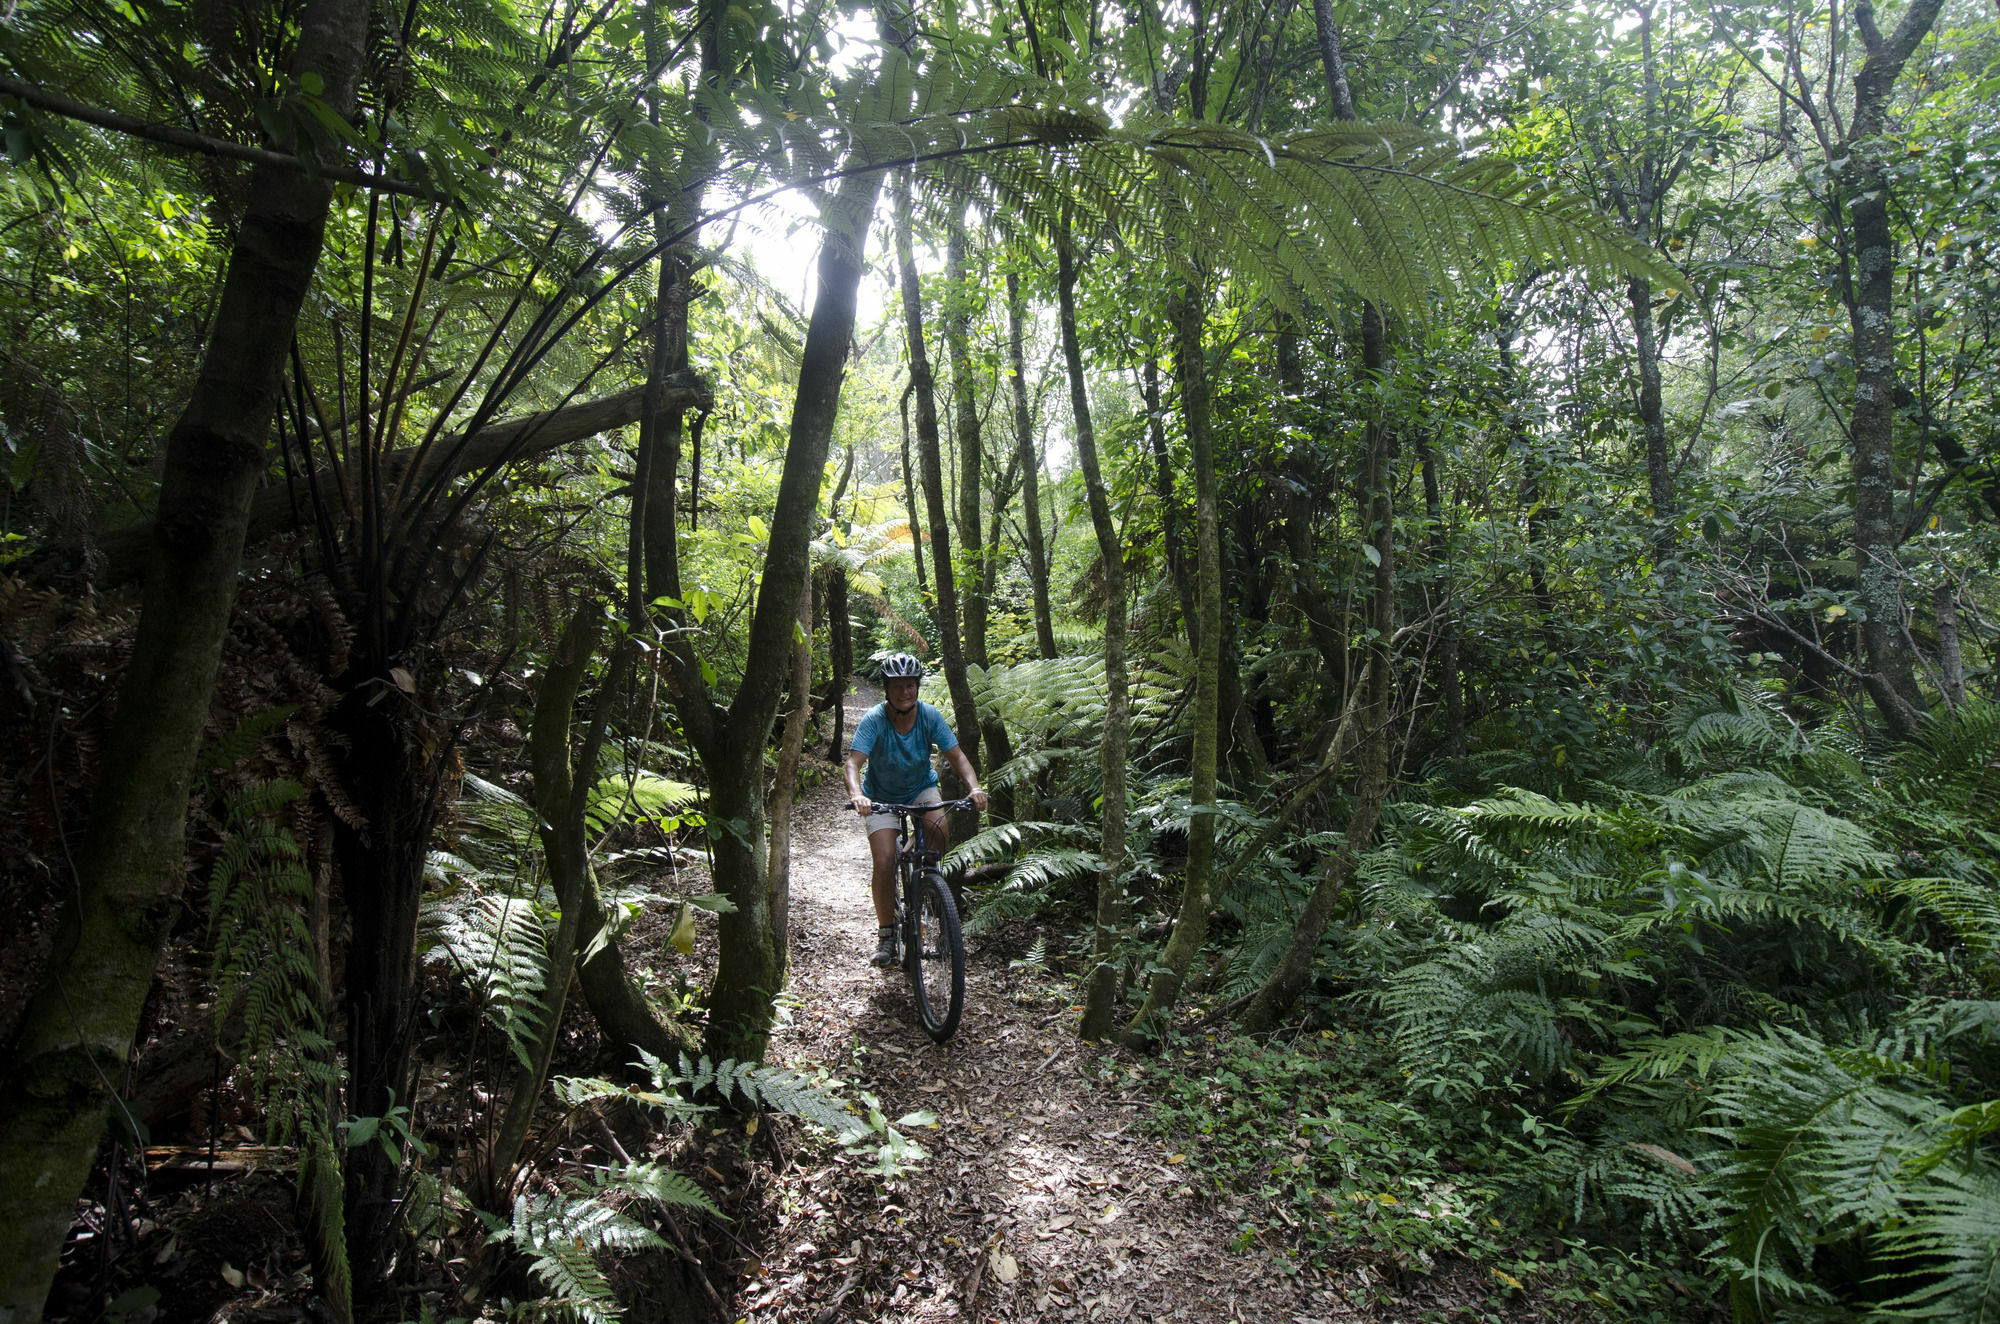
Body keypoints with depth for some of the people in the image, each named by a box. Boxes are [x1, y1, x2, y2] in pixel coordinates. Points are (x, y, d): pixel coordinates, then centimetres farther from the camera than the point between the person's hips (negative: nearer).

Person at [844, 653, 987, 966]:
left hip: (921, 789, 2)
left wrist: (974, 787, -37)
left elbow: (956, 755, -20)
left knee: (939, 829, -28)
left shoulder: (929, 715, -17)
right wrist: (857, 796, -53)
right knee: (884, 863, -16)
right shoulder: (874, 720, -24)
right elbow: (853, 763, -33)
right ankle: (886, 934, 1)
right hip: (882, 798, -2)